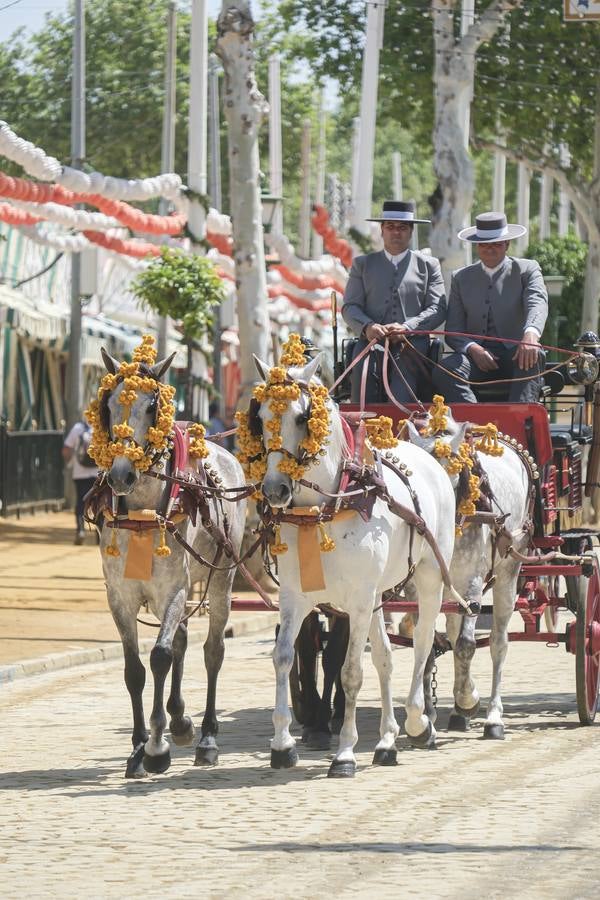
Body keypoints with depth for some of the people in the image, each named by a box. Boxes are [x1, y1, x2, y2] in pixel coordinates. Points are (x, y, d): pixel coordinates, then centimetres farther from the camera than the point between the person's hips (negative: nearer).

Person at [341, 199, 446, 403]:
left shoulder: (428, 265, 19)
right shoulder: (363, 264, 22)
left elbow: (437, 308, 7)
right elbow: (349, 307, 12)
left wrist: (407, 327, -12)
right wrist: (367, 327, -12)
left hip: (412, 342, -1)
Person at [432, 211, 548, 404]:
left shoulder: (527, 270, 9)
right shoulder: (461, 278, 17)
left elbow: (537, 303, -12)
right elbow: (453, 330, 11)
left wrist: (531, 334, -36)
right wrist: (473, 349, -13)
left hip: (515, 353, -2)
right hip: (476, 355, 2)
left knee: (534, 357, -37)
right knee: (443, 373, -29)